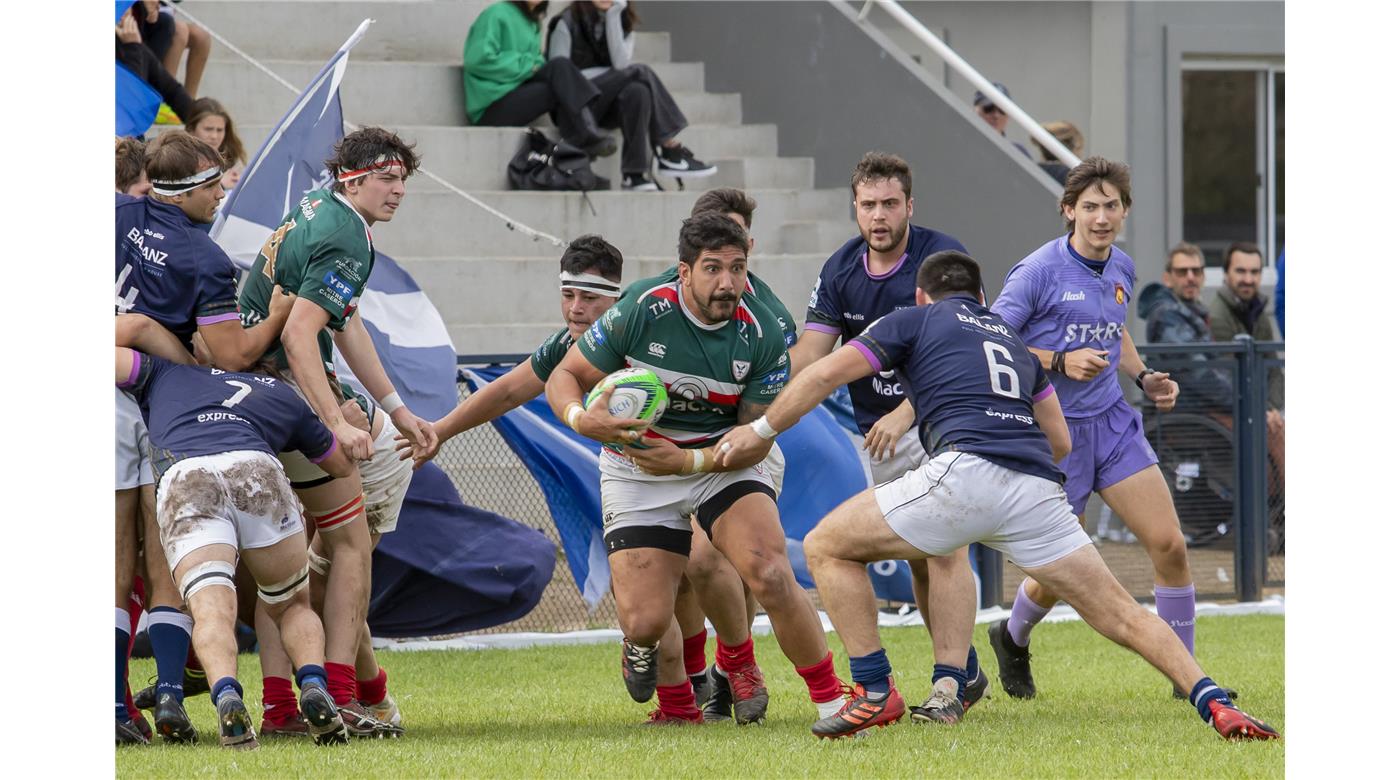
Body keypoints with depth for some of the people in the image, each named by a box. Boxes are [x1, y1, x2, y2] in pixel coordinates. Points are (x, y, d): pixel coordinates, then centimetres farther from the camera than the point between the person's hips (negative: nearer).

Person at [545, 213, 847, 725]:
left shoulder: (761, 335, -16)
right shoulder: (642, 313, -19)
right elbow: (564, 377, -10)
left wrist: (690, 460, -27)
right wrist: (581, 418, -33)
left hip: (723, 462, 0)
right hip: (636, 468, 0)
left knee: (771, 577, -25)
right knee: (645, 621, -11)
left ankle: (830, 700, -9)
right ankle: (678, 706, 24)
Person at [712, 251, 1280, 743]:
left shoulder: (915, 320, 20)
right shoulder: (1014, 340, 34)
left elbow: (823, 376, 13)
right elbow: (1061, 442, 34)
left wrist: (761, 431, 24)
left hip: (965, 473, -5)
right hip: (1038, 489, 5)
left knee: (826, 547, 10)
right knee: (1118, 613, 12)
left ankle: (875, 693, 3)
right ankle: (1213, 703, -4)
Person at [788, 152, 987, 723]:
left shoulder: (942, 257, -17)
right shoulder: (840, 270, -1)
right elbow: (810, 355, -5)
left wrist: (905, 413, -37)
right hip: (879, 434, 5)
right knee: (918, 557, 8)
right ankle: (966, 670, 21)